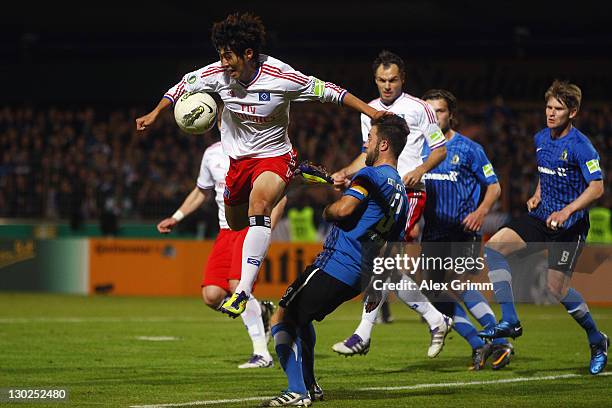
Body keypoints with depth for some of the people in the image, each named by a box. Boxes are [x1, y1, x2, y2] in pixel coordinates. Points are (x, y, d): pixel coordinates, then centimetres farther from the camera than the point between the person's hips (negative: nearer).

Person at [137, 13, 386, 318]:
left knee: (258, 207, -31)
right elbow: (185, 84, 8)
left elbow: (327, 91, -11)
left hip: (275, 157, -6)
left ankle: (243, 292, -39)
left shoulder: (282, 78, -22)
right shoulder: (219, 74, -12)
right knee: (236, 225, 11)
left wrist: (370, 111, -8)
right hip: (238, 159, 6)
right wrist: (154, 114, 9)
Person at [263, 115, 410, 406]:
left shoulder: (371, 175, -10)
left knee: (281, 320, -3)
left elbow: (344, 208, -25)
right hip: (358, 276, 9)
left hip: (335, 265, -9)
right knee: (300, 317, 28)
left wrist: (327, 211, -2)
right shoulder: (401, 193, 17)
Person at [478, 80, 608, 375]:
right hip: (542, 217, 7)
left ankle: (597, 339, 13)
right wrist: (537, 196, 8)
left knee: (557, 287, -10)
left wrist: (567, 211, -29)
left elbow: (597, 187, -19)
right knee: (494, 247, -11)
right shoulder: (540, 139, 8)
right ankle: (510, 321, -10)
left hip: (570, 226, -7)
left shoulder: (580, 146, -15)